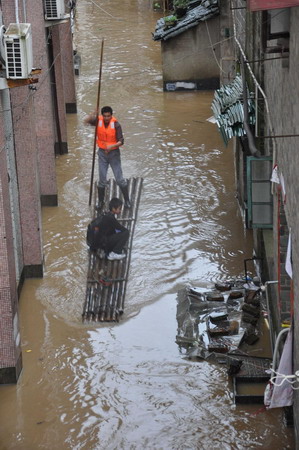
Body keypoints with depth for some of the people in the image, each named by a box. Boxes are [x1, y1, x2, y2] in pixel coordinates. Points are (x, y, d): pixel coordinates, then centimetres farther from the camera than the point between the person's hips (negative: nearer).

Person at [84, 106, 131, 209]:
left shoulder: (116, 124, -16)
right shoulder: (98, 121, -8)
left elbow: (121, 141, -17)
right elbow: (86, 121, -24)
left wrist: (112, 146, -34)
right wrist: (92, 115, -43)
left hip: (114, 153, -2)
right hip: (102, 153, 2)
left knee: (120, 179, 1)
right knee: (102, 180, 6)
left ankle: (127, 200, 14)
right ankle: (100, 201, 22)